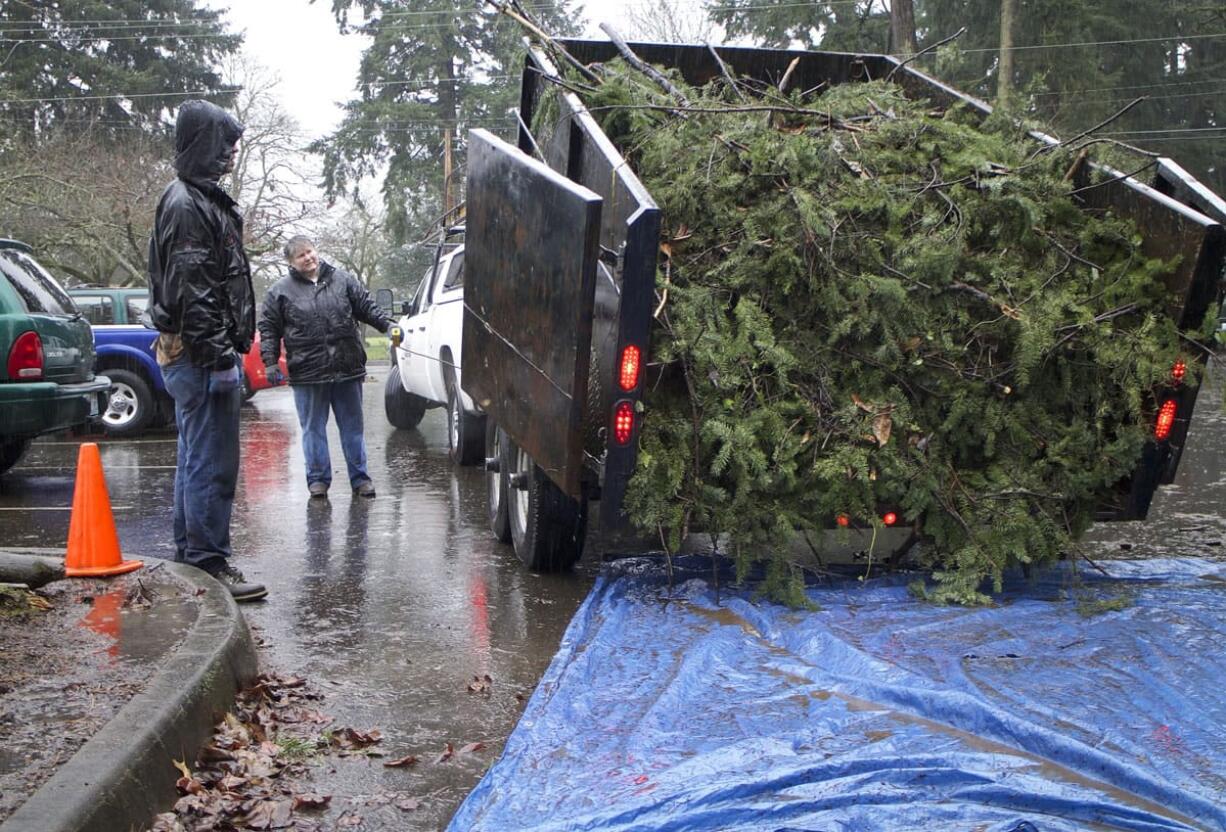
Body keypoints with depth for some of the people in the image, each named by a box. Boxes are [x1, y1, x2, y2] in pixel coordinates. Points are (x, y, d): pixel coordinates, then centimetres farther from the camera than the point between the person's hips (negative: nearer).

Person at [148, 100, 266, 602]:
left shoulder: (201, 199, 19)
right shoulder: (187, 206, -14)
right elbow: (192, 291, -21)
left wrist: (225, 350, 22)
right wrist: (218, 354, -22)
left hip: (193, 354, 11)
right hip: (200, 353, -11)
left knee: (196, 458, 17)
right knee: (212, 462, -8)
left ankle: (191, 554, 27)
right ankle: (209, 563, -3)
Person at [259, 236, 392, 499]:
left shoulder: (343, 279, 7)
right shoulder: (280, 291, 2)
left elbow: (367, 307, 11)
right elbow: (268, 329, 4)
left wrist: (387, 325, -3)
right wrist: (270, 361, -4)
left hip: (348, 369, 1)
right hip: (307, 374, -1)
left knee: (352, 427, 9)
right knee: (313, 428, 6)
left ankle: (360, 477, 17)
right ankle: (318, 479, 17)